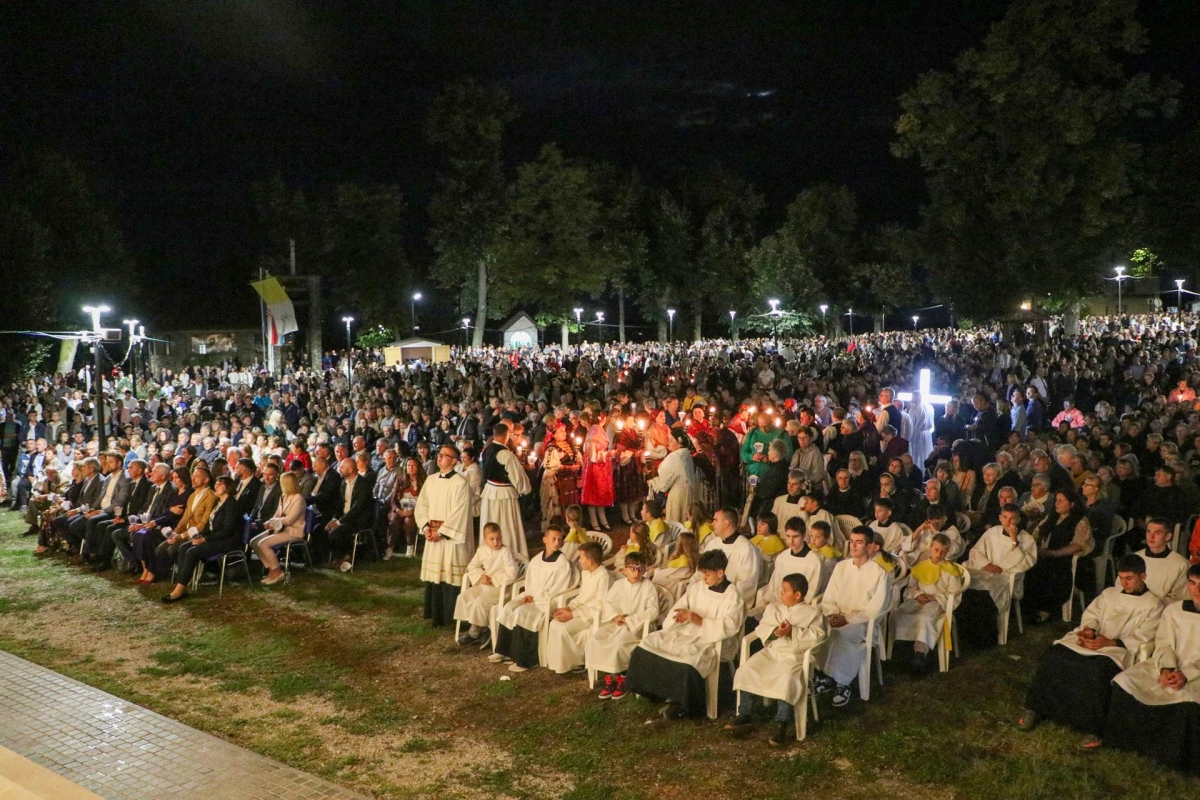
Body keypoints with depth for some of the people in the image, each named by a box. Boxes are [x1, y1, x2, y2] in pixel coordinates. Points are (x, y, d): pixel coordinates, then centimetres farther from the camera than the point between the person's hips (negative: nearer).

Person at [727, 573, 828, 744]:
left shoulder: (812, 612, 1)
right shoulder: (773, 607, 14)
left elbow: (817, 636, -12)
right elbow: (761, 629, 7)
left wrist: (793, 632, -20)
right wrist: (774, 632, -15)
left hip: (795, 655, -5)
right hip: (771, 651, 5)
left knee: (787, 679, -34)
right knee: (747, 670, -17)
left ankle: (781, 723, -22)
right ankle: (745, 713, -1)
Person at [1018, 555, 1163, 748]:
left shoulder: (1153, 606, 6)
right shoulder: (1109, 593, 23)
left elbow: (1142, 640, -5)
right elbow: (1091, 613, 14)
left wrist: (1110, 643, -18)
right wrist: (1089, 630, -10)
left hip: (1119, 649, -5)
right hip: (1092, 641, 5)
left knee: (1096, 671, -38)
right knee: (1054, 656, -22)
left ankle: (1092, 727, -27)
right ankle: (1035, 708, -12)